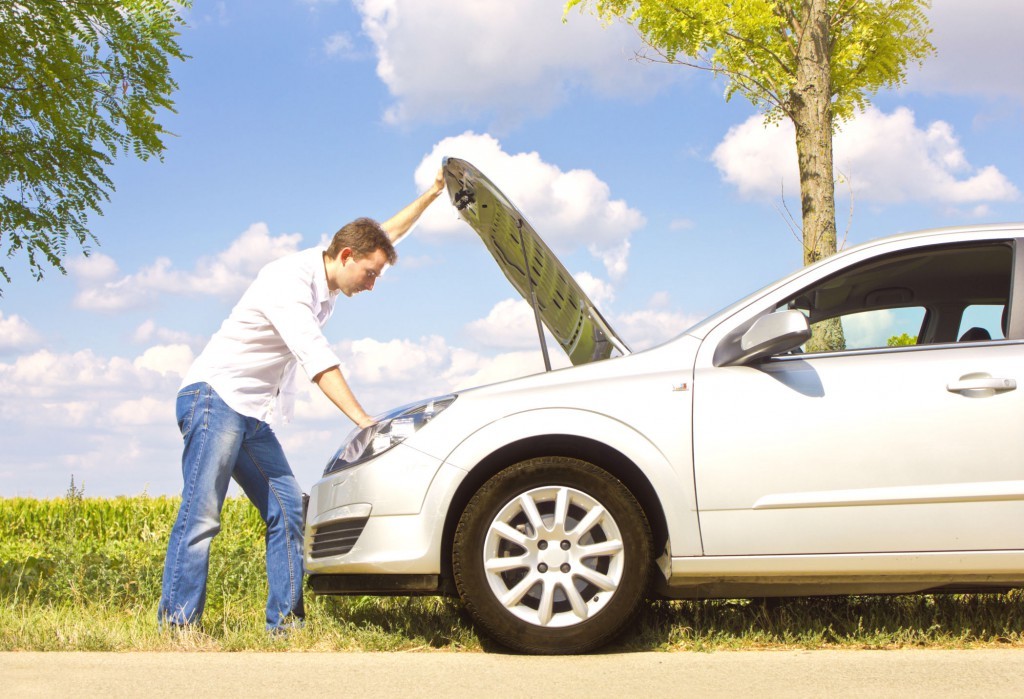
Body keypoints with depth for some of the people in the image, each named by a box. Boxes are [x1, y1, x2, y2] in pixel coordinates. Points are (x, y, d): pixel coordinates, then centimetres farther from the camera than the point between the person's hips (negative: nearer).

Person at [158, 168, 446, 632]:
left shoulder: (326, 276, 11)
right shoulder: (291, 280, -18)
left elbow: (385, 235, 28)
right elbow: (316, 359, -27)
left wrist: (431, 195, 25)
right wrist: (362, 420, -31)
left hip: (252, 415, 9)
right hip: (214, 397, -9)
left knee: (286, 509, 0)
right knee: (201, 514, -16)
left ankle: (284, 620, 0)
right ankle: (175, 624, -18)